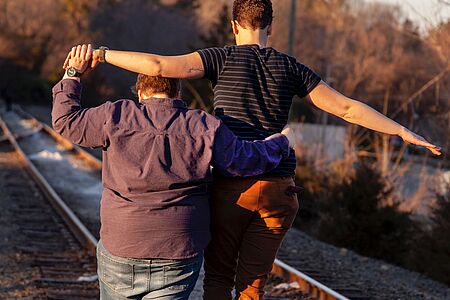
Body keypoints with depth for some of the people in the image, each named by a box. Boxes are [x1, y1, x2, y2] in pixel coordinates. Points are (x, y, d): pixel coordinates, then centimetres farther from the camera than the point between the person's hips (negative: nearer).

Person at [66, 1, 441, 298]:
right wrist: (404, 132, 14)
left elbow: (159, 66, -9)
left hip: (231, 187, -2)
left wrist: (103, 54, 0)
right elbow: (347, 108, 8)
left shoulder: (223, 58, 1)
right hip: (277, 190, 2)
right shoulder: (291, 68, 9)